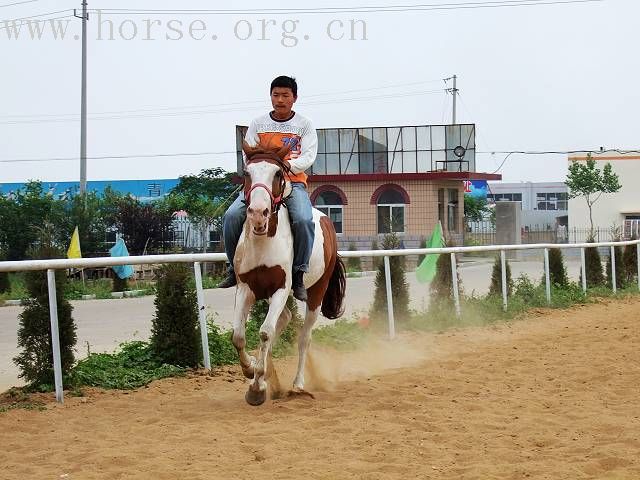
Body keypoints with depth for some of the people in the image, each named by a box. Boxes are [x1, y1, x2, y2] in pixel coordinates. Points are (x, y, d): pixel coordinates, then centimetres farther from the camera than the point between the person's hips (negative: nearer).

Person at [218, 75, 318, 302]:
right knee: (232, 215, -22)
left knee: (303, 219, -32)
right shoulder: (258, 124, 12)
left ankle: (299, 274, -19)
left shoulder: (304, 124, 8)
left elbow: (309, 156, -3)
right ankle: (235, 266, -5)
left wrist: (288, 166, -20)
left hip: (293, 182, -2)